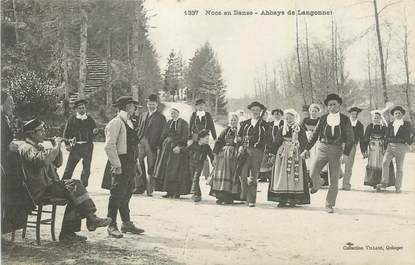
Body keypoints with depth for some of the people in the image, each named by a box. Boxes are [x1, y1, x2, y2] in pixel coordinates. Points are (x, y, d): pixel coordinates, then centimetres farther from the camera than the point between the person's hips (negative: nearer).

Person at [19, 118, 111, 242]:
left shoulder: (38, 147, 23)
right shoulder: (26, 148, -10)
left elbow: (58, 163, 23)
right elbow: (43, 160, -33)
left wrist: (57, 148, 7)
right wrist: (56, 146, -20)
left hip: (49, 184, 10)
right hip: (40, 191, -10)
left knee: (75, 194, -7)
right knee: (74, 186, -22)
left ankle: (68, 232, -6)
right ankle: (91, 219, -20)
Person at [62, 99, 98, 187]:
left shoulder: (90, 119, 8)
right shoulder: (71, 119, 3)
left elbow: (94, 129, 11)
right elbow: (66, 132, 3)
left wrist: (95, 131, -13)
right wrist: (67, 144, -6)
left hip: (87, 146, 2)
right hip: (75, 146, -2)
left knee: (86, 169, 5)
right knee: (69, 167, 1)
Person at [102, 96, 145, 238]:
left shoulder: (128, 122, 16)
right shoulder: (116, 123, -14)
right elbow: (109, 146, -20)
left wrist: (135, 163, 16)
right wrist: (117, 165, -21)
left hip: (129, 165, 9)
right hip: (120, 165, -9)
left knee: (126, 195, 16)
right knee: (116, 195, -3)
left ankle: (127, 223, 25)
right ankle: (112, 226, 7)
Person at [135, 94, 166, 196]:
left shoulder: (161, 117, 3)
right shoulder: (142, 115, 17)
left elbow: (162, 133, 0)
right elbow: (138, 129, 17)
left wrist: (158, 145, -8)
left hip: (152, 145, -4)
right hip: (141, 143, 4)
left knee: (151, 168, 0)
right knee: (138, 164, -2)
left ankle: (149, 190, 7)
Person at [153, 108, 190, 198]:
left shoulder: (183, 123, -2)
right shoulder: (169, 123, 16)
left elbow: (184, 137, -10)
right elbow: (163, 136, 15)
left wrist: (179, 146, -19)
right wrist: (164, 144, 2)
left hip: (178, 150, -6)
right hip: (167, 148, 6)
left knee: (177, 170, -6)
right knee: (166, 170, 2)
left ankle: (177, 192, -1)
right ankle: (169, 192, 6)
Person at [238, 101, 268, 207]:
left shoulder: (264, 125, 11)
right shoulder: (245, 123, 16)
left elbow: (267, 140, 9)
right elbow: (239, 136, 15)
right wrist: (240, 146, -1)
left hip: (257, 152, -1)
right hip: (245, 150, 1)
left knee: (253, 176, -3)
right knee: (243, 175, -12)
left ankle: (251, 200, 3)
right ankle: (244, 196, 4)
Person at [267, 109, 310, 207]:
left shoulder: (300, 129, 1)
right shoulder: (282, 130, 10)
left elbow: (304, 142, -4)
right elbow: (277, 143, 11)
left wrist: (303, 152, -19)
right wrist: (269, 152, 2)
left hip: (295, 155, -3)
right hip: (283, 155, 3)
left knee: (294, 176, -3)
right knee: (282, 176, 1)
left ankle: (293, 199, 2)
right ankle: (283, 199, 5)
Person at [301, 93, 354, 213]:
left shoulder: (345, 120, 1)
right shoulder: (323, 118, 5)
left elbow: (350, 138, 0)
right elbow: (315, 135, 11)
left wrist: (345, 154, -11)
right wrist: (307, 149, 4)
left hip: (337, 150, -1)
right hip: (322, 148, 1)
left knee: (334, 180, 0)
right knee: (313, 173, -16)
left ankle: (329, 205, 15)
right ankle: (316, 185, 21)